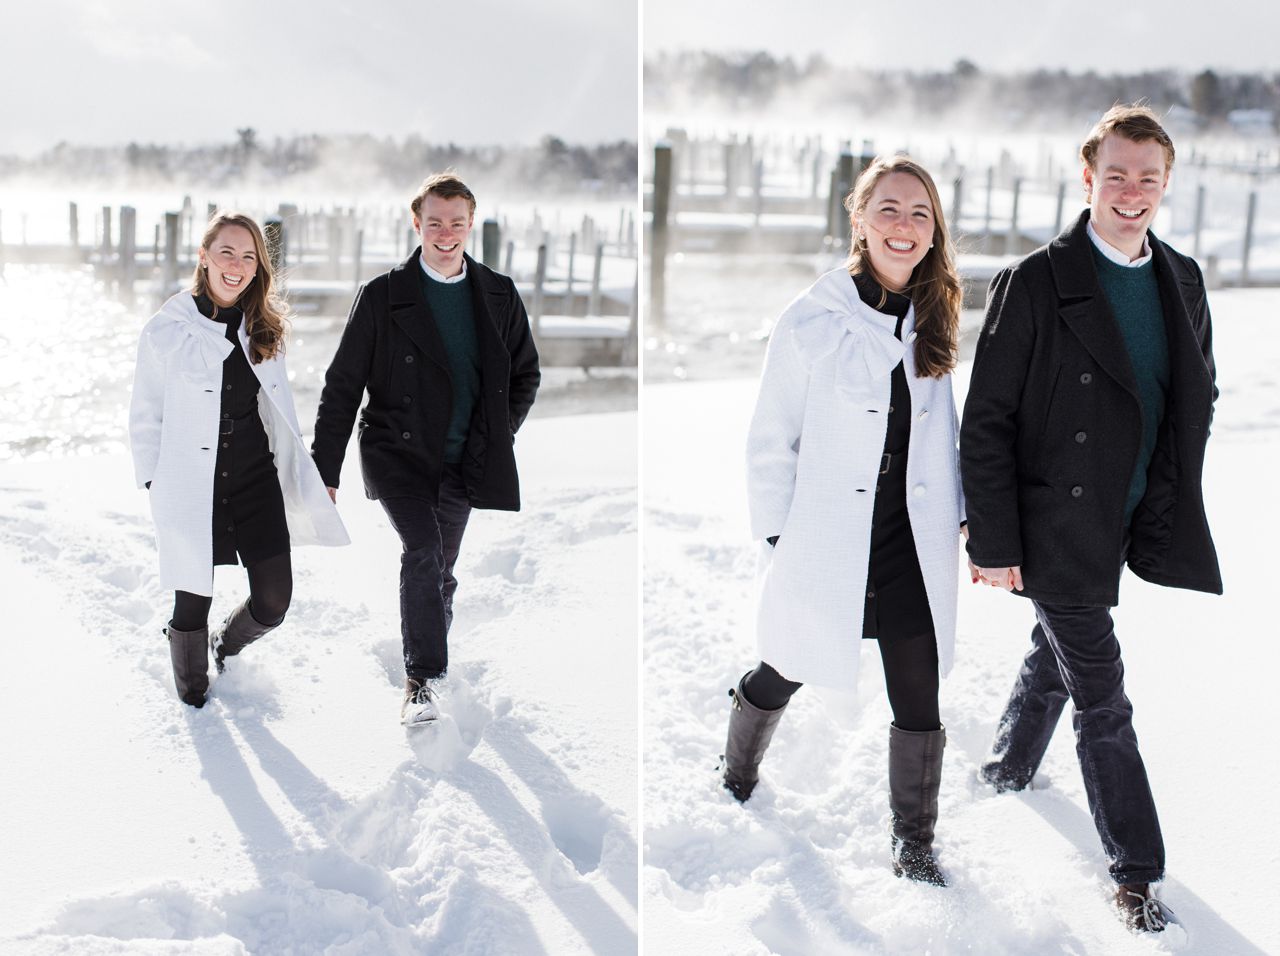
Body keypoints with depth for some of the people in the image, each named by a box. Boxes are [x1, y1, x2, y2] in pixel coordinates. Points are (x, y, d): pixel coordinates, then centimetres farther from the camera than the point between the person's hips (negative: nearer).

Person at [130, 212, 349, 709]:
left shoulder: (265, 327, 6)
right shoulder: (168, 329, -6)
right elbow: (145, 415, 0)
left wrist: (294, 469, 13)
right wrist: (154, 483, -3)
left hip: (257, 482, 4)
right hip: (191, 487, -3)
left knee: (273, 601, 2)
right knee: (193, 604, 4)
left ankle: (226, 643, 36)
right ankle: (192, 694, 32)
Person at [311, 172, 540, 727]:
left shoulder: (499, 295, 5)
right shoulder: (382, 296, -4)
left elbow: (526, 374, 16)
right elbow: (343, 385, -2)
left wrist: (496, 437, 4)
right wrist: (325, 472, -5)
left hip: (462, 464, 3)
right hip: (398, 453, -3)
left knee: (441, 572, 11)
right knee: (423, 552, -22)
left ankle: (424, 671, 29)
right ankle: (423, 678, -15)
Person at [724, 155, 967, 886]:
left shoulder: (938, 321, 3)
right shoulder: (812, 320, -10)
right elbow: (771, 440, -6)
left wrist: (960, 518, 10)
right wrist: (776, 538, -6)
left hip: (915, 549, 3)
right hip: (826, 545, -3)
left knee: (919, 701, 7)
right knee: (783, 676, 17)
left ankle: (915, 842, 26)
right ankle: (735, 781, 46)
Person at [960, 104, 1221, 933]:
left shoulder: (1182, 280, 4)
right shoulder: (1036, 282, -15)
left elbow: (1200, 398, 16)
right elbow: (987, 422, -14)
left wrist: (1175, 503, 7)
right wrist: (994, 544, -15)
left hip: (1134, 526, 6)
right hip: (1059, 528, -6)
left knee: (1057, 653, 24)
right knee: (1102, 702, 2)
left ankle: (1007, 770, 49)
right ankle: (1136, 873, 15)